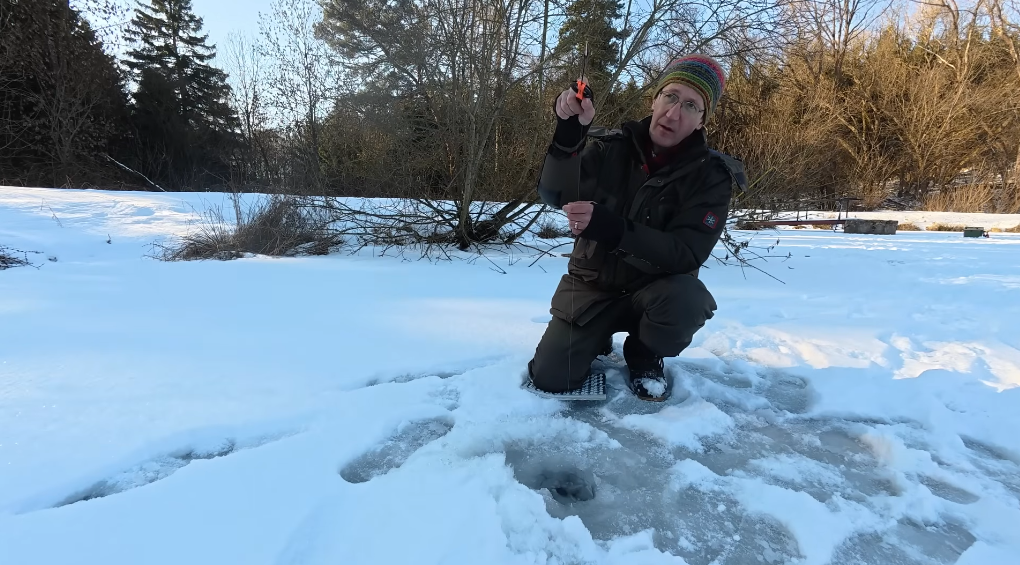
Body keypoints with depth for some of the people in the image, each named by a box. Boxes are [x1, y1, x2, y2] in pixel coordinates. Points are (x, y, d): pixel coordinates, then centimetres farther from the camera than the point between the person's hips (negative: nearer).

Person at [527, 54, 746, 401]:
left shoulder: (712, 176, -13)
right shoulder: (611, 147, -8)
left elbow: (686, 254, -23)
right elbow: (555, 195, -20)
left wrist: (610, 228, -38)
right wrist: (569, 131, -37)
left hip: (656, 288, 0)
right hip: (593, 285, 1)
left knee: (687, 300, -35)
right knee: (549, 379, -13)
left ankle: (644, 356, 0)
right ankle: (599, 338, 22)